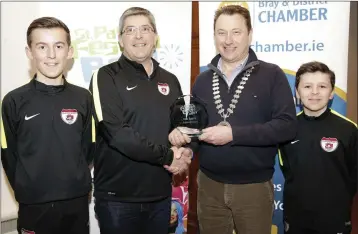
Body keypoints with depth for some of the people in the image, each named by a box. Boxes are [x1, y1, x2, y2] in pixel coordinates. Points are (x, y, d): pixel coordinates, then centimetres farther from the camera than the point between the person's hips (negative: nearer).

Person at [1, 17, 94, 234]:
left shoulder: (83, 98, 1)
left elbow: (88, 148, 7)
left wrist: (74, 183, 3)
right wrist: (28, 189, 3)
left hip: (77, 202, 2)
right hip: (34, 205, -1)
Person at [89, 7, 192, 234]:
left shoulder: (169, 80, 10)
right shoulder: (106, 77, -7)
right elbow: (117, 134, -18)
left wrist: (186, 152, -8)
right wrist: (168, 156, -15)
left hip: (160, 195, 5)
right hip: (117, 198, -5)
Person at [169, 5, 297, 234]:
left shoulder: (272, 75, -5)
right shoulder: (203, 80, 10)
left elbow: (287, 126, -14)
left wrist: (233, 133, -21)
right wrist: (181, 132, -9)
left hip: (254, 187, -3)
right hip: (209, 184, 4)